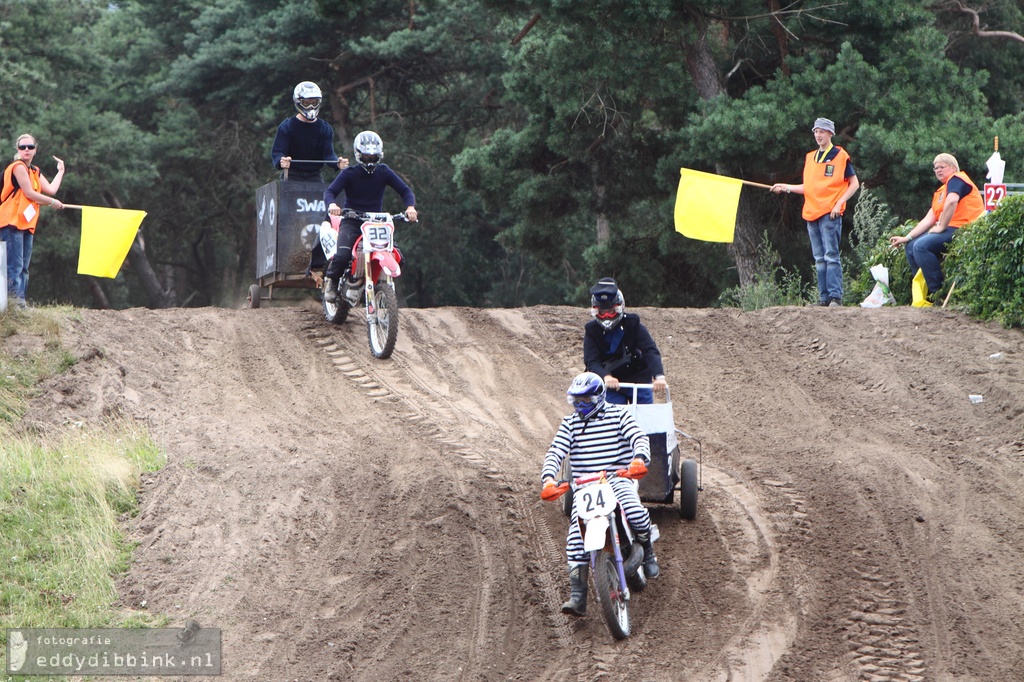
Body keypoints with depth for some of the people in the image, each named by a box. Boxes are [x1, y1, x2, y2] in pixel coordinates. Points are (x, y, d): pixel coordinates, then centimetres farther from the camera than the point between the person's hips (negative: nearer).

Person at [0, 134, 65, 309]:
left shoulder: (35, 171, 19)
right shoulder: (18, 167, -7)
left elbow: (51, 190, 7)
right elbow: (29, 193, -11)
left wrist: (61, 171, 19)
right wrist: (53, 202, 0)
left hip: (26, 224, 9)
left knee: (23, 268, 7)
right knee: (14, 266, -15)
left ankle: (20, 301, 7)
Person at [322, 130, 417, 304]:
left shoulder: (383, 171, 6)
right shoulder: (349, 173, -2)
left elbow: (405, 190, 1)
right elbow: (330, 191, -12)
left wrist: (410, 206, -21)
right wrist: (332, 204, -37)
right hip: (352, 222, -3)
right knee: (342, 255, -29)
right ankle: (330, 280, 2)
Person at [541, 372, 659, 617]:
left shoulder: (619, 415, 6)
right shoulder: (570, 424, 12)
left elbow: (639, 438, -7)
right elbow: (556, 452, 2)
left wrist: (640, 458, -30)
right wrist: (548, 477, -18)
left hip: (618, 479, -2)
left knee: (636, 513, -32)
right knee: (576, 537, -19)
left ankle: (647, 549, 2)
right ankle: (577, 596, -20)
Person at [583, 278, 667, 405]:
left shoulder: (632, 324, -9)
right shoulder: (592, 331, -7)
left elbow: (650, 351, -20)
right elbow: (592, 362, -18)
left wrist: (659, 376, -38)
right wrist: (606, 376, -40)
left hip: (640, 383, 0)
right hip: (612, 386, 0)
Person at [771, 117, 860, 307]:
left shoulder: (840, 156, 0)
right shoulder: (810, 158, 17)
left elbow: (854, 183, 0)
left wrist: (839, 203, -11)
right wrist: (786, 187, 10)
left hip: (830, 214, -7)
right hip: (811, 213, 7)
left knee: (831, 256, -12)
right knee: (819, 259, 6)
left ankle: (836, 297, -13)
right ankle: (824, 298, 8)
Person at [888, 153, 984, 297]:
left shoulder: (956, 179, -4)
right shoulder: (940, 192, 23)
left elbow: (952, 201, -25)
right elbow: (928, 220, 17)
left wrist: (941, 227, -19)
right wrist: (906, 238, 9)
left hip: (962, 229, -10)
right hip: (949, 230, 10)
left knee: (921, 246, -24)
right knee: (911, 246, 12)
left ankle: (938, 292, -22)